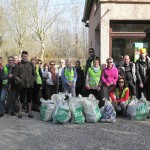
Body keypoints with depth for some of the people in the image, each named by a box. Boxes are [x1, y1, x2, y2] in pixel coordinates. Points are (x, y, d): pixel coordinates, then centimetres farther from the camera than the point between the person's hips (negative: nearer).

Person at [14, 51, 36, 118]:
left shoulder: (31, 64, 6)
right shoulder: (18, 65, 0)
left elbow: (34, 74, 10)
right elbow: (15, 75, -2)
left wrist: (32, 80, -4)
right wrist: (20, 81, -14)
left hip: (30, 85, 2)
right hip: (22, 85, -2)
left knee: (29, 99, 8)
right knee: (22, 99, 3)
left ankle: (30, 112, 19)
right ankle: (20, 112, 17)